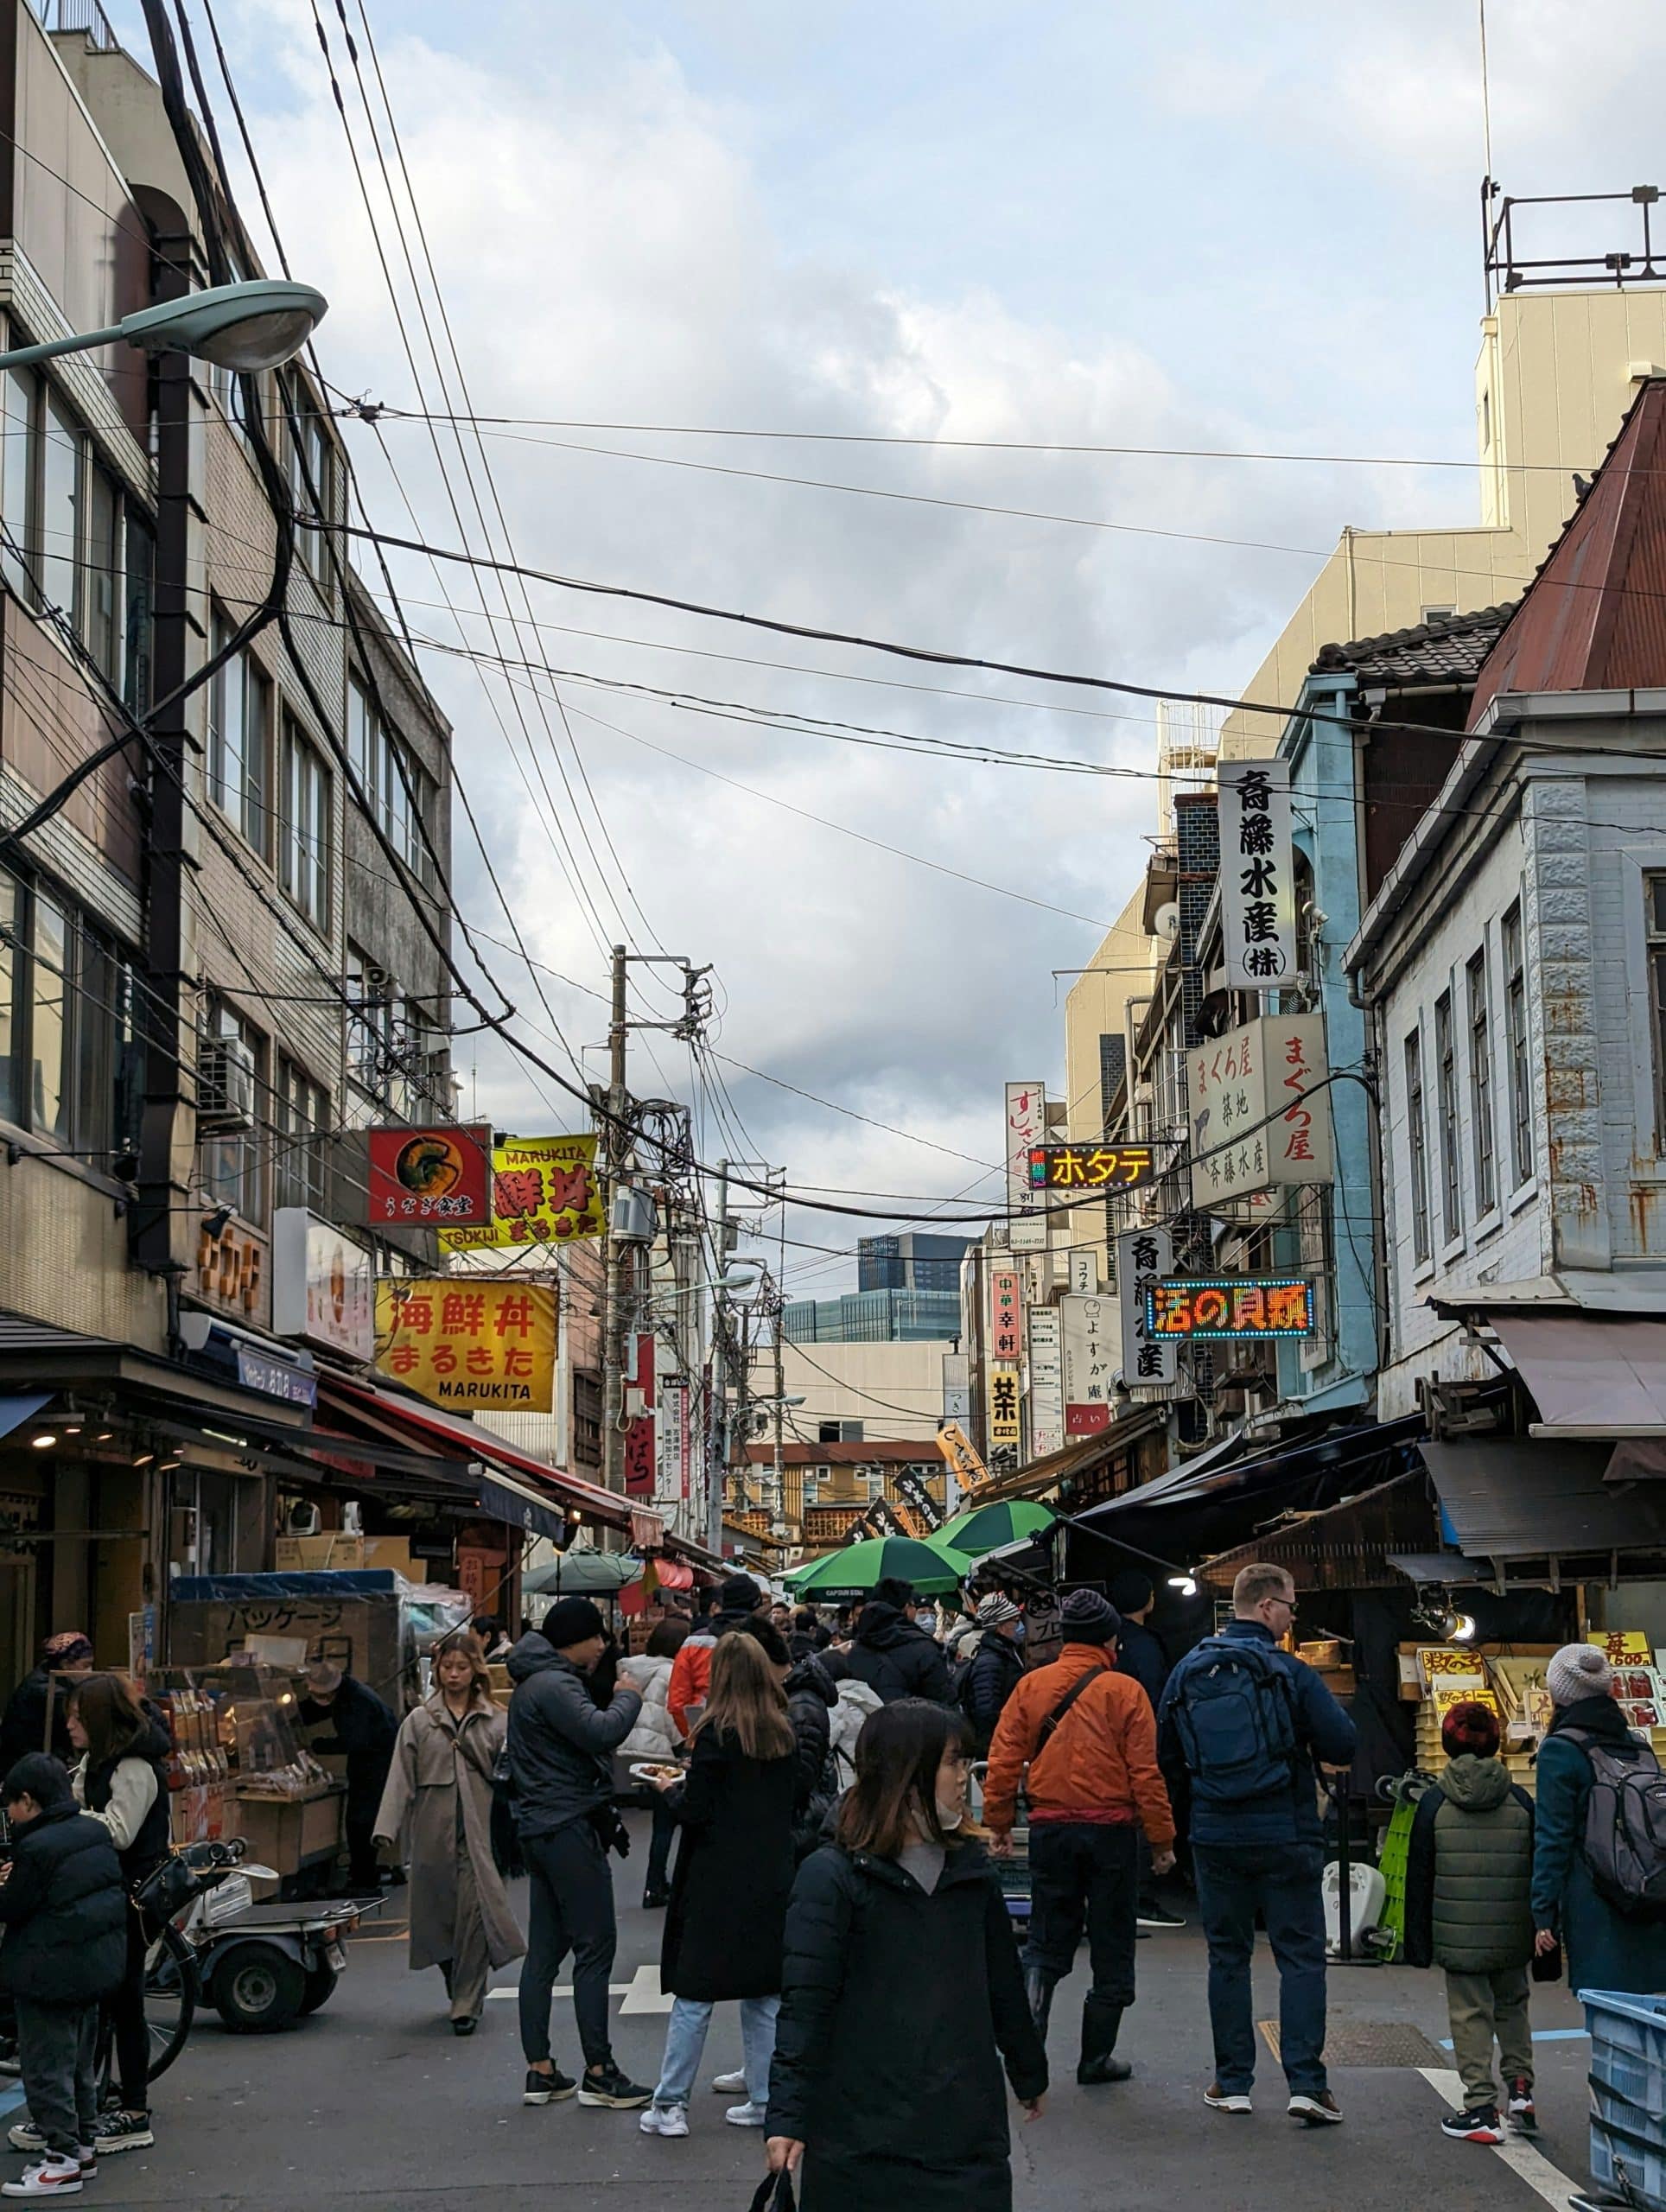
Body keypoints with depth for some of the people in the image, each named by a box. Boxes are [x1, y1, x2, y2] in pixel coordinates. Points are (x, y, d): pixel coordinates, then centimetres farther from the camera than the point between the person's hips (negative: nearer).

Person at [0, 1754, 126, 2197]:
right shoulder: (96, 1832, 4)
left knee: (46, 2067, 0)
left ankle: (62, 2160, 2)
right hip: (98, 1968, 9)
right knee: (81, 2063, 20)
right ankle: (83, 2143, 28)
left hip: (50, 1973, -9)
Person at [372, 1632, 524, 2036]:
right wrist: (388, 1830, -7)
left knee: (474, 1915, -8)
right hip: (433, 1832, 1)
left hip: (479, 1832, -1)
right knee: (438, 1913, 8)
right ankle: (459, 1990, 32)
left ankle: (466, 2005, 1)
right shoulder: (418, 1722, 7)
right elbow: (400, 1778, 2)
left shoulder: (496, 1722, 6)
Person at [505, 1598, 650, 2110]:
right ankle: (599, 2073, -2)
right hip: (569, 1827, -10)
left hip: (543, 1829, 10)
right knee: (595, 1947, -5)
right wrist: (628, 1698, -11)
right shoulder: (552, 1685, -16)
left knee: (545, 1950, 10)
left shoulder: (536, 1683, 18)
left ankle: (540, 2072, 13)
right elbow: (601, 1732, -27)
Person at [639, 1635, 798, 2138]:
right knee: (766, 1993, 12)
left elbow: (695, 1811, -13)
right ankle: (765, 2101, 14)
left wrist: (671, 1790, 7)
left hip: (719, 1879, -5)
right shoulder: (784, 1734, 4)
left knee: (694, 1994, 1)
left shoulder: (716, 1732, -13)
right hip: (773, 1876, 5)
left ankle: (670, 2106, 4)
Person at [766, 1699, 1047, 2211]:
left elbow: (1003, 1987, 20)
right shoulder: (832, 1876, -7)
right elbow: (804, 2007, -11)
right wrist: (787, 2115, -16)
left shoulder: (971, 1870, 10)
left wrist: (1029, 2073, 28)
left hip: (967, 2129, 5)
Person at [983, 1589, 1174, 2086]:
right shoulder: (1124, 1691, -7)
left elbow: (1004, 1760, 2)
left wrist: (1000, 1824, 11)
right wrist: (1162, 1839, 0)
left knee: (1046, 1942, 12)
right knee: (1111, 1948, 10)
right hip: (1111, 1829, -2)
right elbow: (1145, 1771, -7)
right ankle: (1096, 2058, 14)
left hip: (1050, 1828, 3)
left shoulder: (1031, 1685, 1)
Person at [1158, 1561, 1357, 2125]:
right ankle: (1306, 2083, -4)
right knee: (1301, 1956, 3)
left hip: (1216, 1837, 3)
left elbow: (1165, 1746, 8)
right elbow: (1343, 1745, -11)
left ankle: (1232, 2082, 14)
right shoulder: (1289, 1672, -11)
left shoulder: (1189, 1670, 1)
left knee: (1227, 1956, 12)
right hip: (1286, 1837, -3)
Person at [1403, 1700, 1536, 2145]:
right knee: (1512, 2005, 22)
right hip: (1512, 1937, 2)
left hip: (1459, 1937, -2)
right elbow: (1538, 1872, 5)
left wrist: (1418, 1940, 6)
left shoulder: (1434, 1803, -3)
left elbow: (1419, 1876, -1)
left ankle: (1480, 2108, 1)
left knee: (1470, 2014, 3)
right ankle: (1521, 2086, 11)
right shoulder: (1520, 1802, 1)